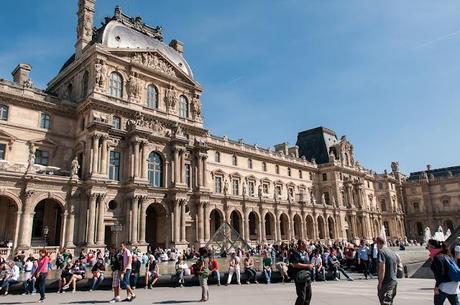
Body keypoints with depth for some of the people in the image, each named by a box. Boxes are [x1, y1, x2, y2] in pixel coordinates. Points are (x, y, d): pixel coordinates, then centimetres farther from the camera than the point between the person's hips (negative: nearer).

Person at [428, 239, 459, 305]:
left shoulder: (437, 257, -17)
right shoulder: (445, 255, 11)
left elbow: (440, 273, -22)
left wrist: (437, 286, -17)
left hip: (444, 286, -9)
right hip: (454, 285, 9)